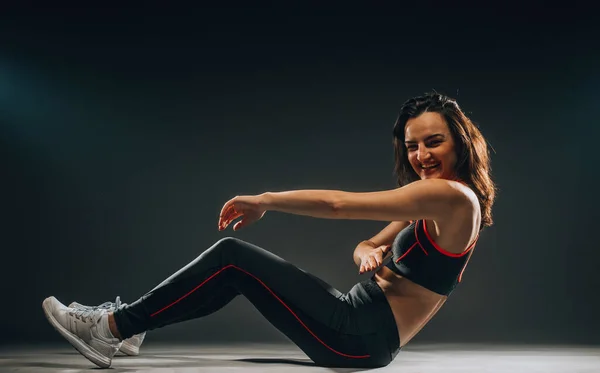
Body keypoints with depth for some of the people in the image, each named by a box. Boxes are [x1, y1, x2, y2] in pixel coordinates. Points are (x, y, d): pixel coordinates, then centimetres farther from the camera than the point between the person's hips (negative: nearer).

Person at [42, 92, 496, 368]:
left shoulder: (451, 195, -15)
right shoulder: (429, 205, 15)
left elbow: (336, 203, -19)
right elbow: (367, 247, 17)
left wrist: (263, 201, -8)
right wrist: (370, 253, -9)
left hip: (363, 336, -9)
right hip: (361, 328, 9)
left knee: (233, 257, -12)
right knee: (235, 265, 8)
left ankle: (115, 328, -4)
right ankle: (123, 323, 12)